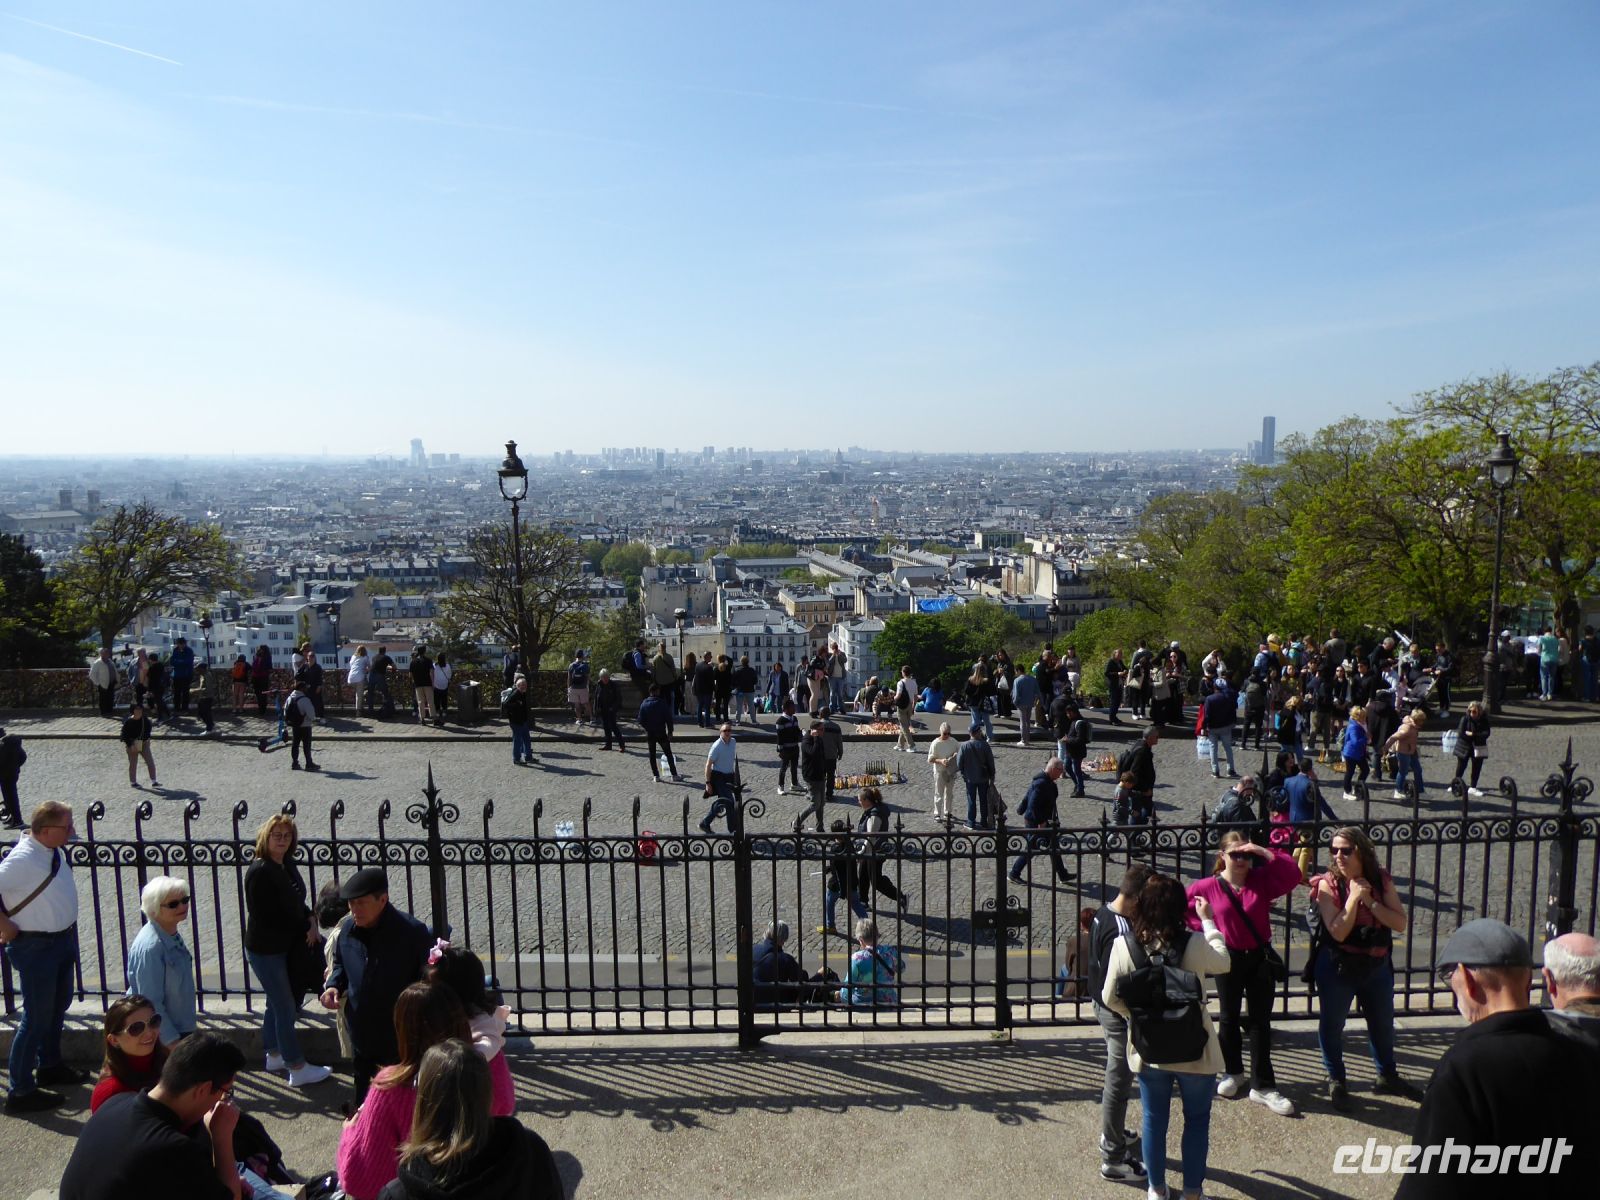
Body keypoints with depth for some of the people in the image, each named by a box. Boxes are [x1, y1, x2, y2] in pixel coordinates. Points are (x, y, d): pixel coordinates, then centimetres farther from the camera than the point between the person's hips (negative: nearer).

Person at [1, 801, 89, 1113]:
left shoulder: (54, 850, -1)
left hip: (63, 939, 9)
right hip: (35, 946, -9)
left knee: (58, 1005, 23)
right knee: (37, 1017, 0)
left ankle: (50, 1066, 43)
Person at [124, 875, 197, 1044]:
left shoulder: (172, 935, 2)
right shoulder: (150, 946, -25)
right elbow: (151, 1003, -24)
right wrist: (173, 1042, -21)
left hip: (179, 1027, 9)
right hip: (159, 1036, -9)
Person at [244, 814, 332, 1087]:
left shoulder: (287, 866, 3)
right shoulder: (259, 872, -21)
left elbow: (297, 903, 14)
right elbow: (263, 918, -21)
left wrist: (311, 921, -6)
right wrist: (303, 931, -16)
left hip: (285, 948, 8)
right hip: (265, 950, -8)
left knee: (277, 1003, 21)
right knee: (286, 1007, -2)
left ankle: (274, 1055, 37)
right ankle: (298, 1069, 6)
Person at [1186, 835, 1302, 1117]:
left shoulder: (1262, 880, -7)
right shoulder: (1208, 887, -10)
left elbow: (1293, 875, -22)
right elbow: (1184, 906, 4)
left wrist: (1265, 853, -25)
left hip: (1260, 957, 1)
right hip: (1229, 958, -1)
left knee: (1261, 1021, 5)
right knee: (1230, 1018, 13)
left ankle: (1263, 1086, 11)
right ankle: (1233, 1072, 33)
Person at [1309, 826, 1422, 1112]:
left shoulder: (1381, 880, -5)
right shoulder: (1327, 884, -16)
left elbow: (1400, 923, -13)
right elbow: (1338, 932, -22)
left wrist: (1369, 901, -22)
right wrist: (1353, 897, -26)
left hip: (1377, 966, 4)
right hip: (1337, 967, -4)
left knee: (1383, 1023, 20)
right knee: (1332, 1024, 7)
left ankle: (1386, 1076, 41)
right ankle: (1336, 1081, 25)